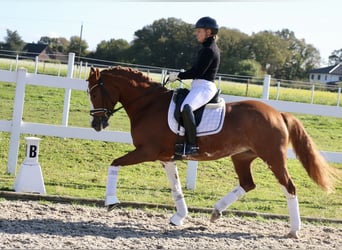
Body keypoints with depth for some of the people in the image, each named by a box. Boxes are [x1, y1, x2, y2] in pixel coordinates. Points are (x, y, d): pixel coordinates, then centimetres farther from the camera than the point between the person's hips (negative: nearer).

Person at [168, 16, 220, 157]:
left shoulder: (209, 50, -13)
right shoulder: (208, 48, 19)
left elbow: (198, 72, -18)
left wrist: (179, 76, -10)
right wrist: (179, 75, 15)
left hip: (204, 87, -12)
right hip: (199, 86, 12)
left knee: (186, 107, -35)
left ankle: (192, 145, -37)